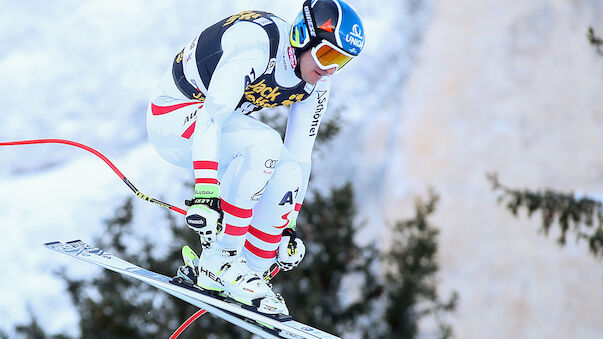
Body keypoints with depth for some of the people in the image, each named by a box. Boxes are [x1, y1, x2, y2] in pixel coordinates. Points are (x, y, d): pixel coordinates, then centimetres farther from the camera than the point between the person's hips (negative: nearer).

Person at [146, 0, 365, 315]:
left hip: (221, 126, 8)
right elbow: (210, 116, -39)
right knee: (264, 143, -31)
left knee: (288, 174, -16)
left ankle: (251, 270, -3)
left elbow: (299, 156, 3)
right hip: (173, 114, -8)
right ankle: (219, 261, -24)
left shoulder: (315, 83, -7)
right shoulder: (258, 42, -32)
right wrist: (204, 193, -47)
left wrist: (289, 226, 2)